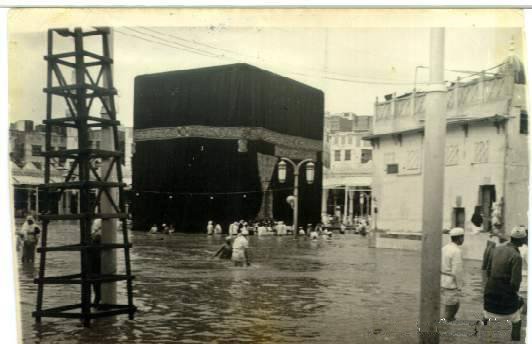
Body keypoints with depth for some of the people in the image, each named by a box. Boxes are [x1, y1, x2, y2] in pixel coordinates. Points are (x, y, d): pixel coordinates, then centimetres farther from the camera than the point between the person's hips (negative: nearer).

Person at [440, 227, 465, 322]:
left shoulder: (444, 248, 9)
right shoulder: (457, 251, -19)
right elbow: (457, 271, -21)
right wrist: (459, 287, -13)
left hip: (443, 282, 9)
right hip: (450, 285, -9)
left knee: (455, 305, 19)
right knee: (451, 307, 1)